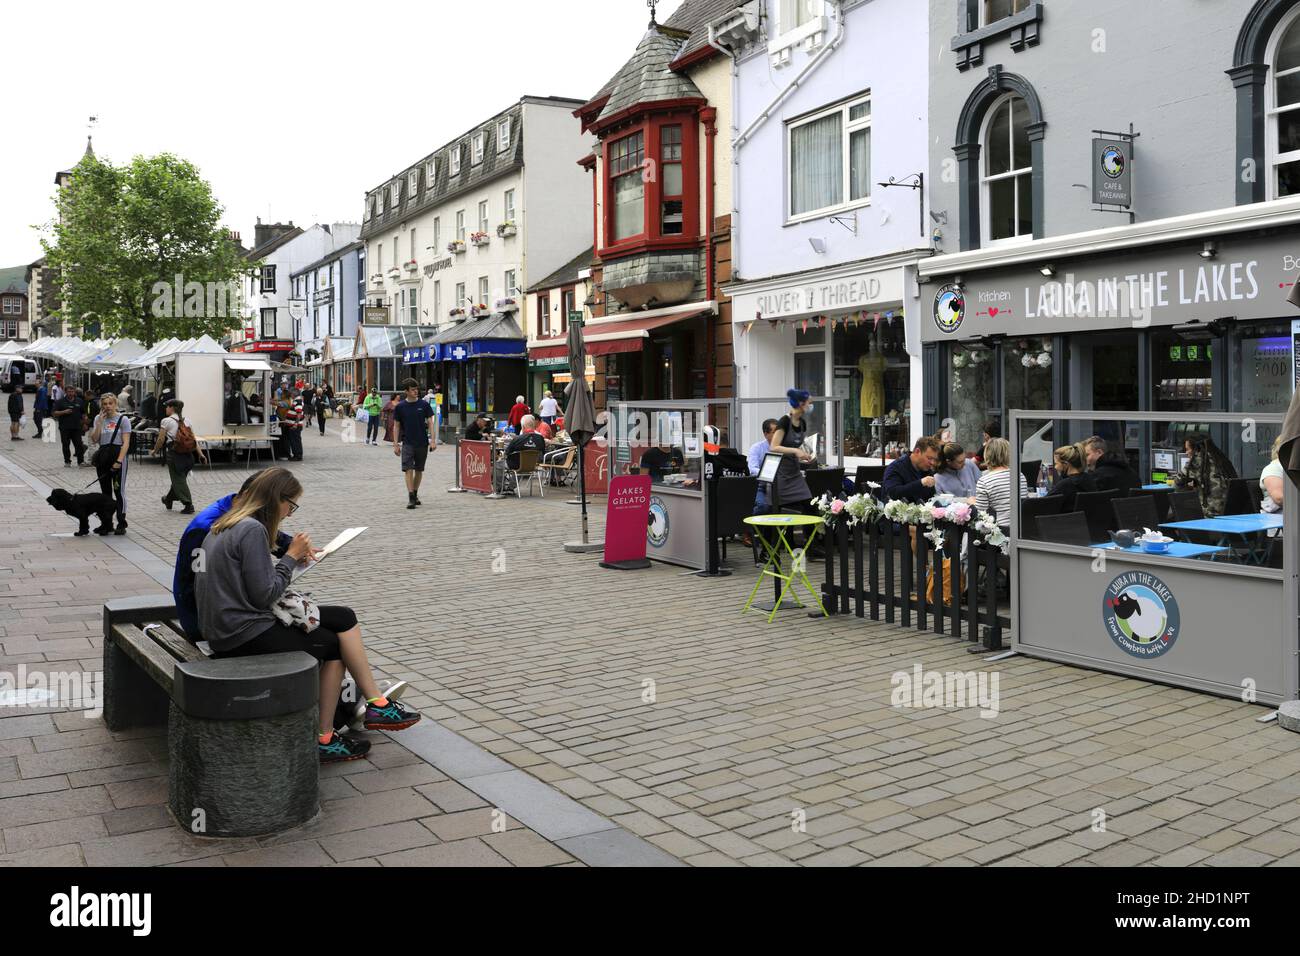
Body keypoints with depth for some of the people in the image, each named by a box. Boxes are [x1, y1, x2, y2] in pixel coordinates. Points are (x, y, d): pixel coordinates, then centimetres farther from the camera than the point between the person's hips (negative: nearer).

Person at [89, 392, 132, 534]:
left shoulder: (123, 419, -4)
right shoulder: (98, 418, 10)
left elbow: (126, 443, -9)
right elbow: (94, 439, 1)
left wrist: (119, 461, -18)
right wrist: (100, 422, -7)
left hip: (118, 456, -5)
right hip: (102, 457, 5)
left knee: (119, 491, -5)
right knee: (105, 492, 10)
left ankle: (121, 524, 0)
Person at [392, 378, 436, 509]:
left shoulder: (424, 404, 0)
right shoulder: (400, 407, -1)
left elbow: (430, 423, 3)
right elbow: (396, 426, 4)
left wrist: (433, 440, -5)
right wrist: (395, 445, 0)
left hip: (422, 443, 1)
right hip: (407, 443, -1)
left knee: (419, 470, 10)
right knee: (408, 470, -10)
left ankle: (415, 494, 27)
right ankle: (411, 498, -12)